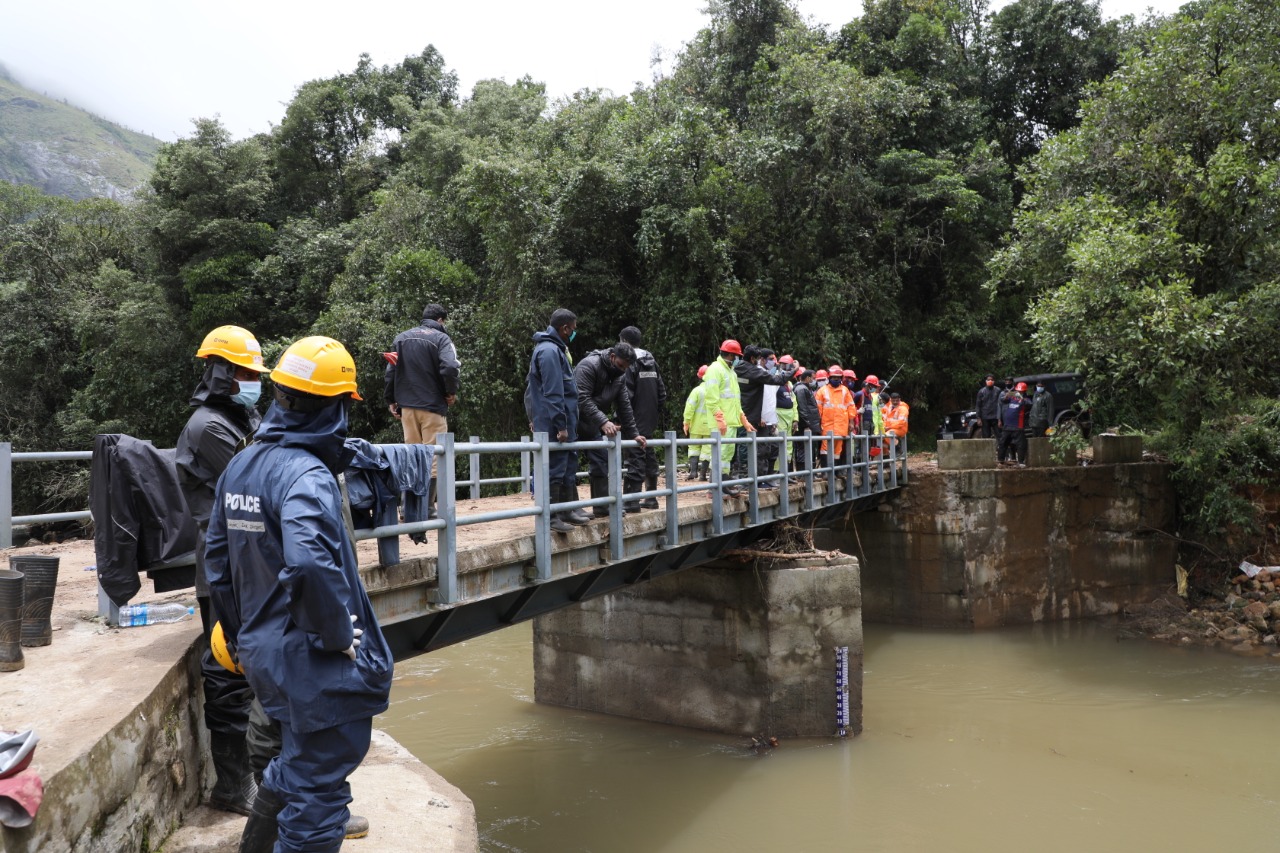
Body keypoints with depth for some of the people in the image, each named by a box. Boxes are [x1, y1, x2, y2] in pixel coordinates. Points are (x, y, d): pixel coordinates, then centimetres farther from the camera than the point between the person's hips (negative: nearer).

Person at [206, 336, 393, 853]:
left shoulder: (241, 465, 7)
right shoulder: (307, 474, -22)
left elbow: (217, 558, 15)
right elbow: (310, 565, -37)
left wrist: (240, 635, 23)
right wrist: (342, 636, -22)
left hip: (261, 651, 9)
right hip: (314, 665, -9)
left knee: (295, 765, 29)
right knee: (317, 793, 7)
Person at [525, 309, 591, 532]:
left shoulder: (553, 348, 18)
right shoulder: (550, 351, -16)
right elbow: (553, 392, -21)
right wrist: (561, 425, -22)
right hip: (554, 423, -10)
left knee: (568, 466, 15)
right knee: (555, 469, -6)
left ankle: (568, 510, 24)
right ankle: (552, 516, -1)